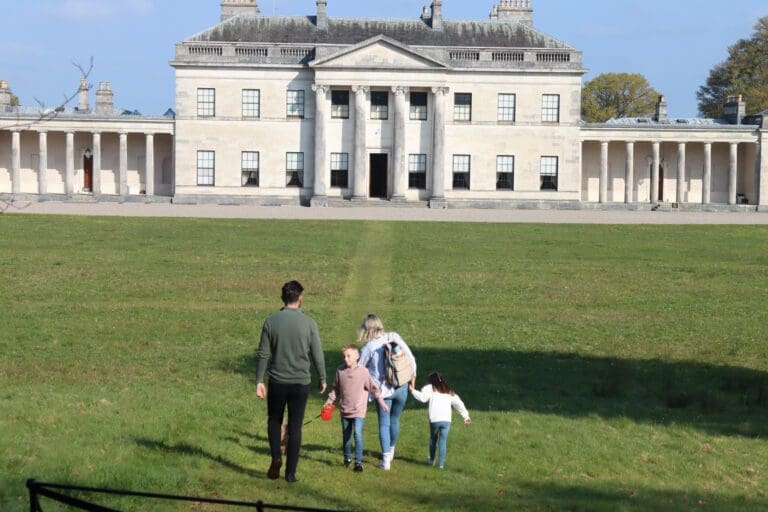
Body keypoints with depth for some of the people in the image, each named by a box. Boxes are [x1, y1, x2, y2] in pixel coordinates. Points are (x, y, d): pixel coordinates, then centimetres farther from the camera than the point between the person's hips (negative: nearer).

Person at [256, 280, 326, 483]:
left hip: (277, 382, 1)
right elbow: (317, 355, -2)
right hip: (301, 383, 0)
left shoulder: (271, 321, -5)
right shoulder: (309, 323, -7)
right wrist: (322, 379, 11)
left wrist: (259, 381, 4)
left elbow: (263, 354, -3)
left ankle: (276, 457, 0)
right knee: (295, 428, 8)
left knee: (274, 421, 20)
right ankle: (290, 473, 9)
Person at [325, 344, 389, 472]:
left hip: (358, 410, -4)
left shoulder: (363, 371, -9)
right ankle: (347, 458, 34)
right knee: (346, 435, 15)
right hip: (344, 410, 4)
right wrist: (330, 400, 7)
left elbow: (373, 387, -2)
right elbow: (335, 388, 12)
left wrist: (380, 400, -2)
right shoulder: (340, 371, 0)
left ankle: (358, 462, -12)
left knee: (357, 434, -17)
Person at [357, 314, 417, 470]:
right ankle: (391, 451, 39)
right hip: (401, 388, 3)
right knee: (394, 420, 21)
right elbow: (411, 358, 0)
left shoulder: (368, 348, -11)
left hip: (383, 391, -3)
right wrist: (413, 375, 16)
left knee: (384, 424, 6)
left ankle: (386, 460, -1)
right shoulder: (395, 338, -4)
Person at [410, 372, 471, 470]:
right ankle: (441, 463, 0)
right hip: (446, 420, 2)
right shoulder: (449, 391, 22)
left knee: (433, 439, 19)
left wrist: (413, 390, 1)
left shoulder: (430, 388, 8)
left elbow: (422, 397, -10)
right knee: (443, 441, 5)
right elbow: (459, 404, 20)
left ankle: (431, 460, 30)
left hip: (435, 420, -2)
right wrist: (465, 416, 23)